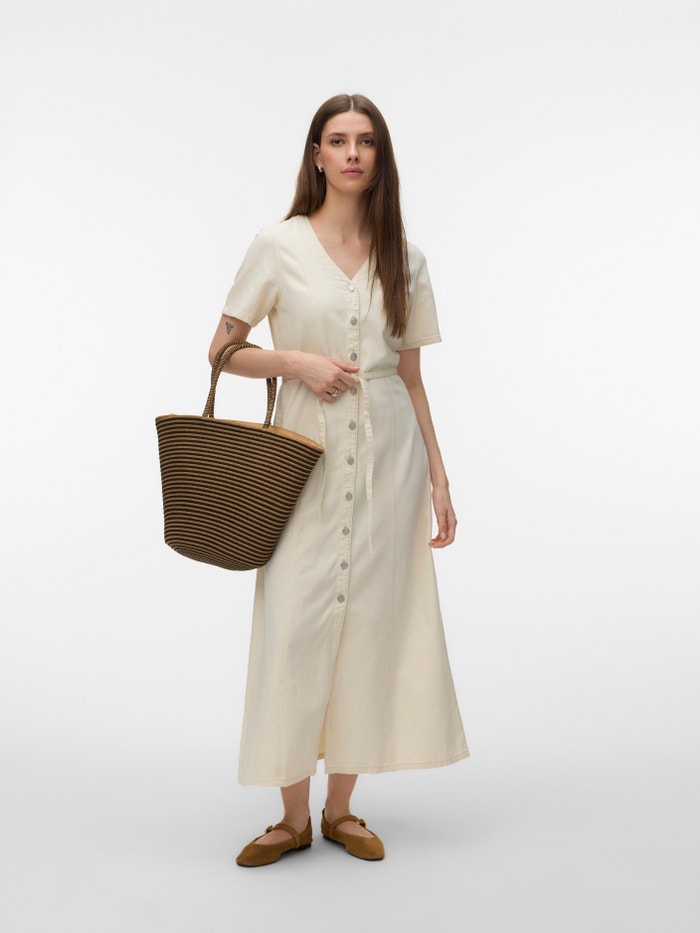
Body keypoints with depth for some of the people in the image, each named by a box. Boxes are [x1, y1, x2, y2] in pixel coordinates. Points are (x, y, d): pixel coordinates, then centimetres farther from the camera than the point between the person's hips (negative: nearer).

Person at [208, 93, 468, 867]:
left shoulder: (402, 257, 9)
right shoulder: (279, 245, 2)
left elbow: (412, 377, 11)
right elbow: (222, 349, 4)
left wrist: (438, 479, 7)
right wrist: (295, 361, -13)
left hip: (390, 456, 2)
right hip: (307, 456, -2)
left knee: (371, 622, 4)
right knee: (297, 624, -4)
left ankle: (341, 808, 19)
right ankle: (293, 817, 12)